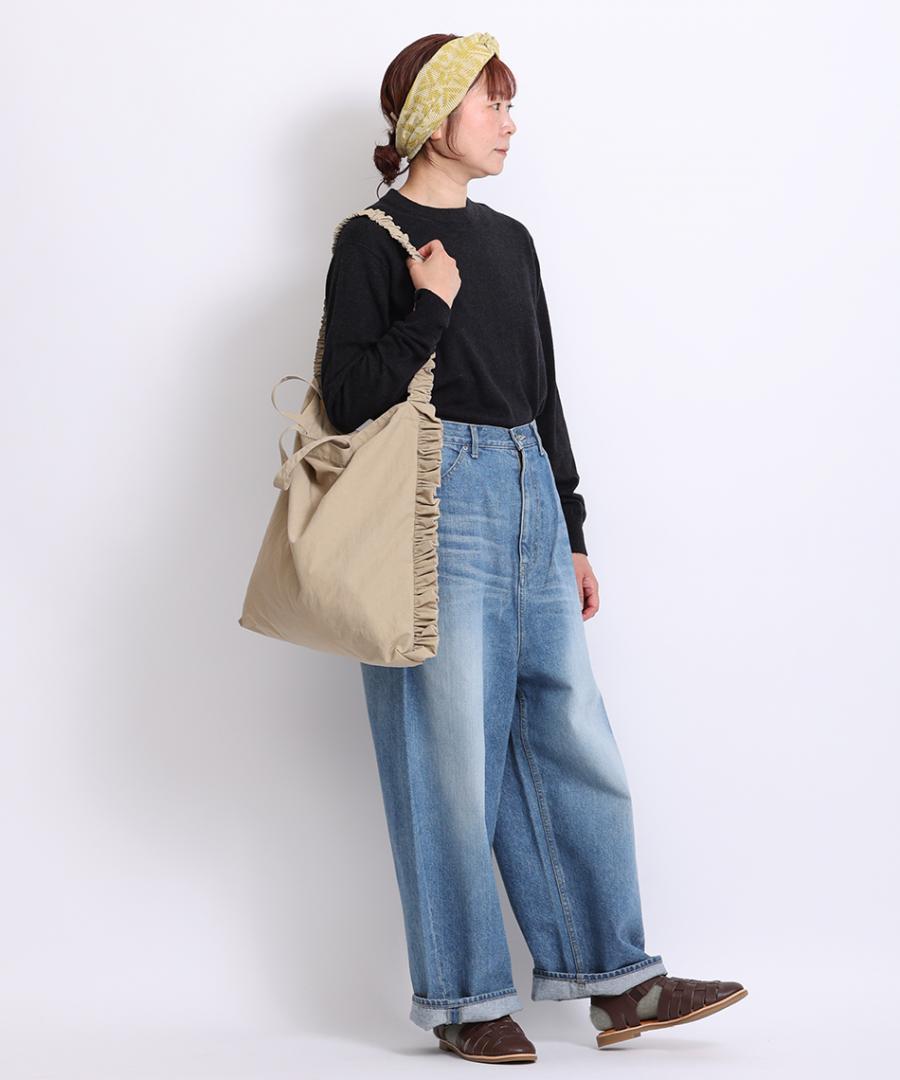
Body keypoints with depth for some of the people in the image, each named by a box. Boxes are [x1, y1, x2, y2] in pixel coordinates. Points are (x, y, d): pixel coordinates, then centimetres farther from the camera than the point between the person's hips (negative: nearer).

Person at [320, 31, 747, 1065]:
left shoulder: (508, 240, 16)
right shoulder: (373, 242, -4)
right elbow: (349, 398, -10)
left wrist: (571, 534, 19)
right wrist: (429, 308, -17)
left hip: (528, 499, 7)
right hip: (435, 504, -7)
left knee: (571, 738, 7)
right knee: (450, 753, -1)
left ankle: (615, 978, 16)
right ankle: (466, 999, 11)